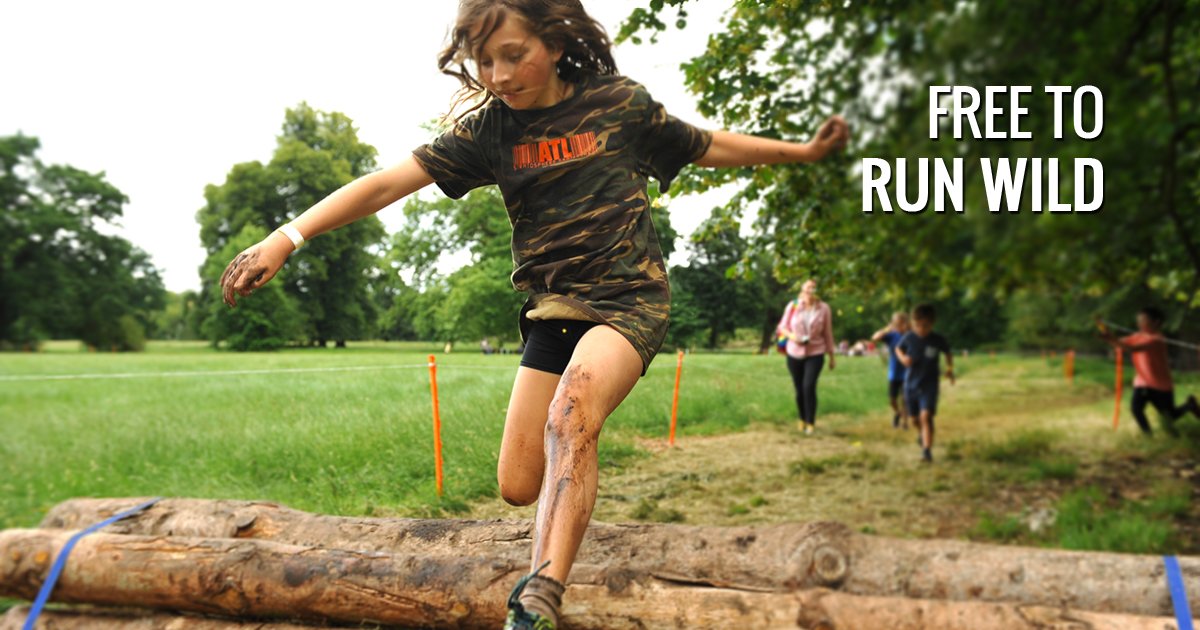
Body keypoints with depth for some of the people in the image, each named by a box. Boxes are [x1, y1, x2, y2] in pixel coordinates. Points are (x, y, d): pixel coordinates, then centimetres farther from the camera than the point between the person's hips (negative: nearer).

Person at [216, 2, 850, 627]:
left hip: (627, 298, -3)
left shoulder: (621, 104, -3)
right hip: (552, 311, 4)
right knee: (520, 487, 3)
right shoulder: (489, 129, 0)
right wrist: (288, 236, -16)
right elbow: (388, 182, -8)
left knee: (570, 412, -33)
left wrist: (801, 151, 15)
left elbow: (708, 147, 13)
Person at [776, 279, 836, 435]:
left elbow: (828, 333, 4)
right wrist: (792, 336, -16)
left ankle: (811, 423, -5)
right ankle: (802, 420, 28)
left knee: (809, 386, -16)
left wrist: (831, 355, 8)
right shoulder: (793, 306, -2)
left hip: (815, 353, -2)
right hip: (794, 353, 2)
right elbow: (782, 327, 5)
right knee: (799, 389, 7)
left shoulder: (824, 309, -3)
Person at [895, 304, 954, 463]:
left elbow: (948, 353, 9)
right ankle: (923, 433, 49)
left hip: (929, 385, -3)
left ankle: (927, 450, -16)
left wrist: (949, 369, 2)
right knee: (916, 418, 16)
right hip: (911, 384, 3)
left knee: (926, 416, -19)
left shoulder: (938, 340, -11)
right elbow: (898, 348, 9)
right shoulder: (909, 337, -9)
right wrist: (903, 357, -10)